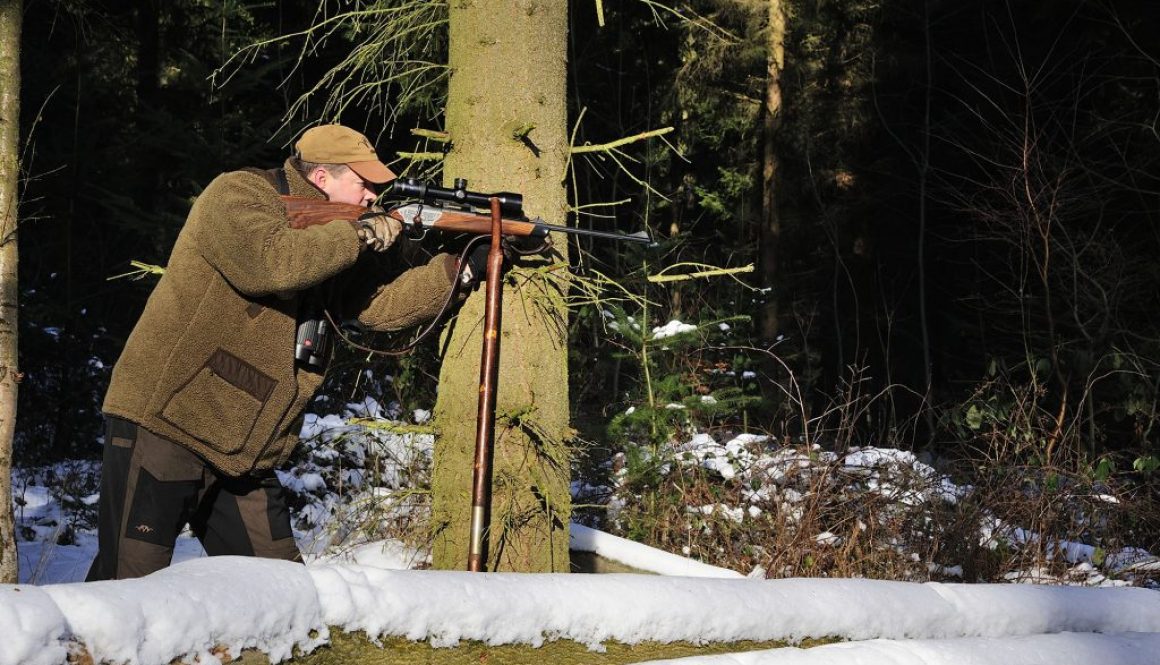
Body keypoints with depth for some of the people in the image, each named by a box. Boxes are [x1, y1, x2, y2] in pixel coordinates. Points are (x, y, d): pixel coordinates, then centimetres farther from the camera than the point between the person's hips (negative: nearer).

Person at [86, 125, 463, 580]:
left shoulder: (335, 243, 14)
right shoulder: (238, 195, -10)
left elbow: (384, 302, 9)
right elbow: (269, 261, -29)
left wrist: (460, 266, -2)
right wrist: (361, 235, -19)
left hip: (243, 455, 8)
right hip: (162, 427, -8)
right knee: (129, 582, -10)